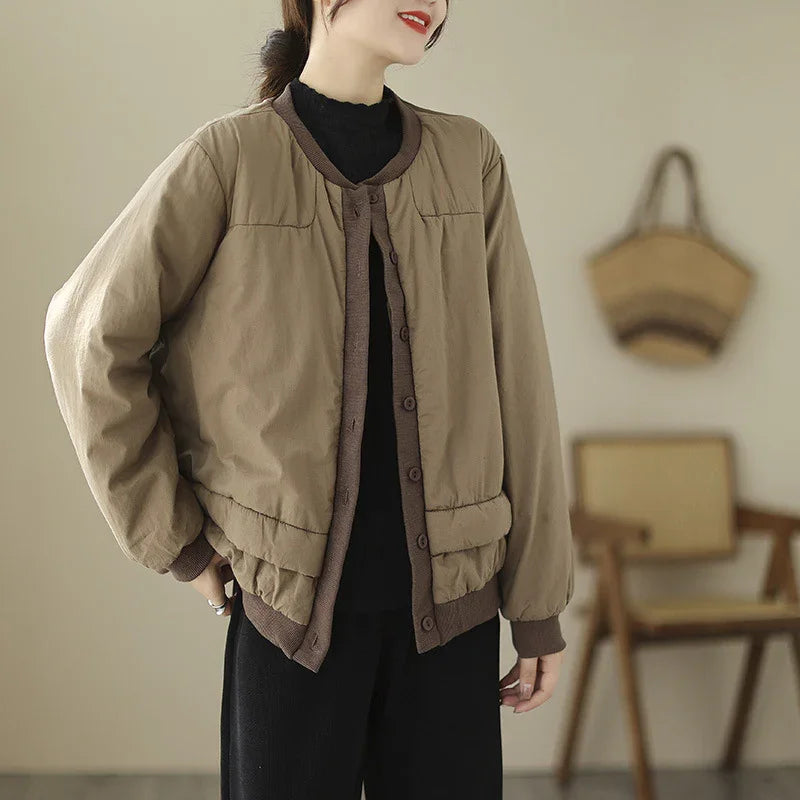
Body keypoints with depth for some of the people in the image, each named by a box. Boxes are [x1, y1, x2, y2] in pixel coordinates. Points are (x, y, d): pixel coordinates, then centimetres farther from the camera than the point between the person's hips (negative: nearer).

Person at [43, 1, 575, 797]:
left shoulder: (469, 160, 1)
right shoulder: (229, 157, -7)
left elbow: (516, 388, 1)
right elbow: (93, 338, -2)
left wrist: (540, 604, 2)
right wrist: (178, 544, -1)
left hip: (448, 599, 2)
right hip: (292, 598, -2)